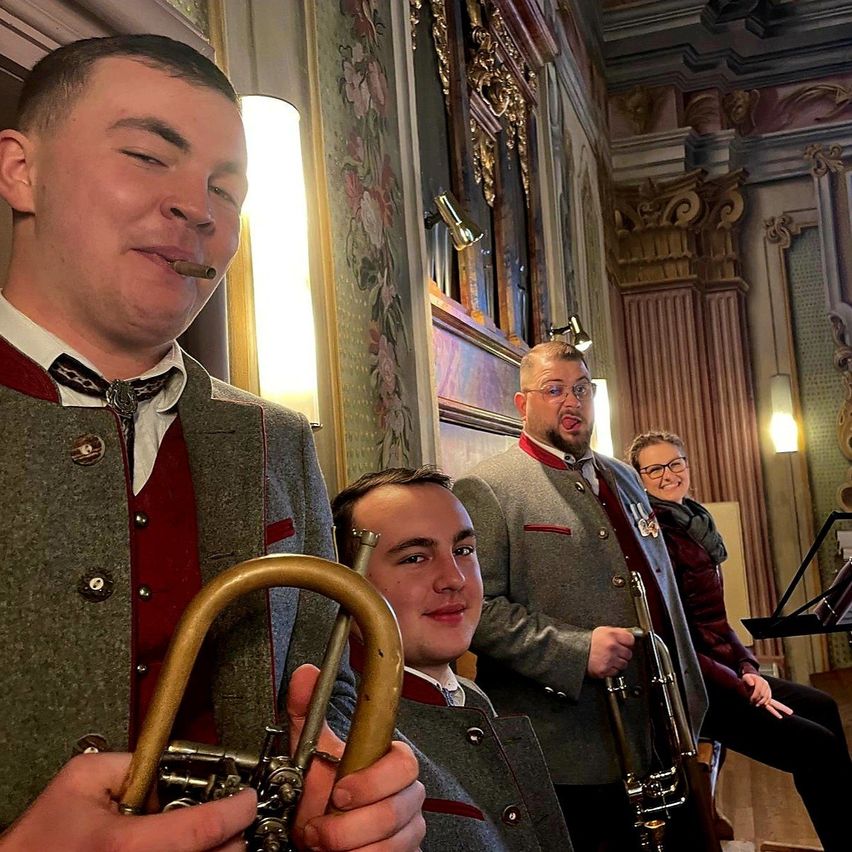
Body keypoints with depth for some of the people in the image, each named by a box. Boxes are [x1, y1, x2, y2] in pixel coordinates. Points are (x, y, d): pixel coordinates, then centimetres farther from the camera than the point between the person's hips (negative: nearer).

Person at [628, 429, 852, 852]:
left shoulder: (692, 522, 10)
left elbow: (713, 617, 13)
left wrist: (747, 667, -1)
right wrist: (742, 691, -17)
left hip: (720, 665, 10)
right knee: (817, 746, -10)